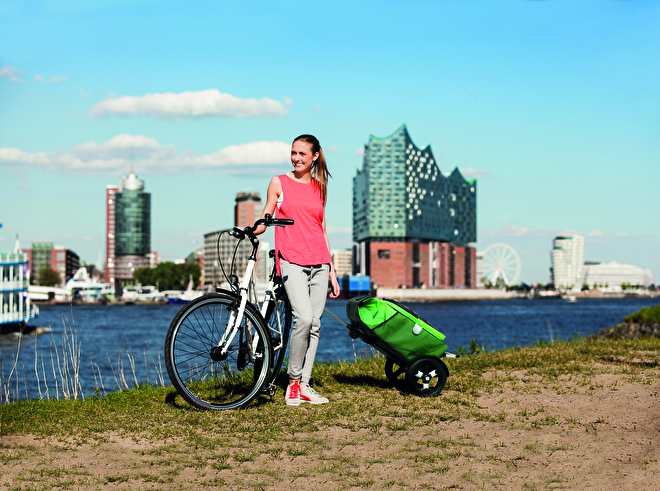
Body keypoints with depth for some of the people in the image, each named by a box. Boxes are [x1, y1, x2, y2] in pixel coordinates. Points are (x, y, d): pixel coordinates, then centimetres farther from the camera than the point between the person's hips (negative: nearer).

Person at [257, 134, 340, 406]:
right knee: (303, 318, -19)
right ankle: (293, 382, -5)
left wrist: (332, 271, 14)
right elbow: (265, 219, 8)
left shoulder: (318, 187, 15)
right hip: (292, 261, -4)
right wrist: (251, 230, -15)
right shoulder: (279, 183, 7)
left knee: (314, 323, 0)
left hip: (318, 262, 4)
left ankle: (304, 385, 5)